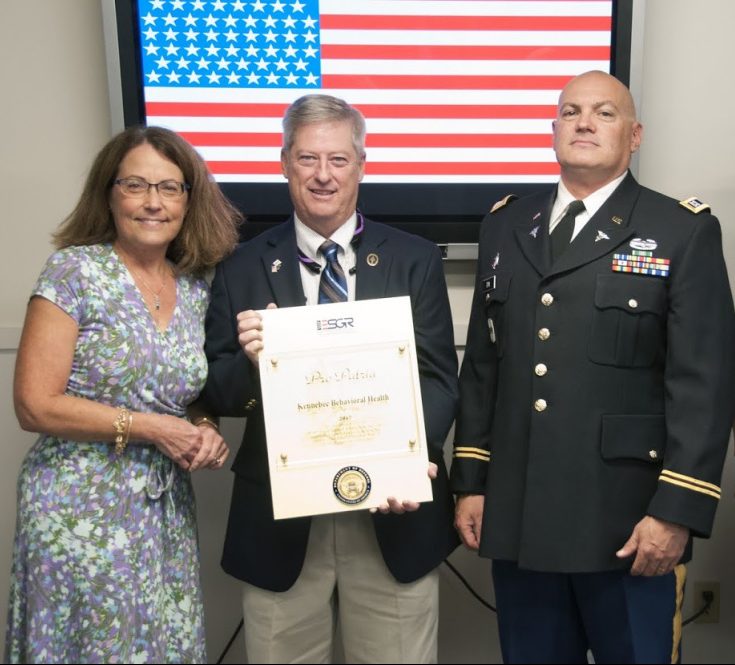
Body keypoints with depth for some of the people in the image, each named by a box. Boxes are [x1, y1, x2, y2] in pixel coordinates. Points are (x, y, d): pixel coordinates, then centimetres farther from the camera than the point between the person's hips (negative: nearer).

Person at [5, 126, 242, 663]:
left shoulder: (196, 290, 5)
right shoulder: (75, 271, -9)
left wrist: (206, 432, -6)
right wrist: (149, 427, -15)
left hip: (167, 512, 5)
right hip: (82, 511, -4)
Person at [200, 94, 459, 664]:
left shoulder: (415, 261, 1)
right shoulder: (242, 270, 1)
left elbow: (440, 378, -2)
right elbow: (216, 395, 1)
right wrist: (249, 362, -21)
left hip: (393, 516, 0)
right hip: (279, 524, 1)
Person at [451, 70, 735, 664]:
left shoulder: (683, 232, -2)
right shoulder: (506, 226, 10)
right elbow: (481, 364, 10)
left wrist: (677, 511, -13)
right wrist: (470, 481, 7)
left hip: (629, 521, -3)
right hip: (517, 516, 4)